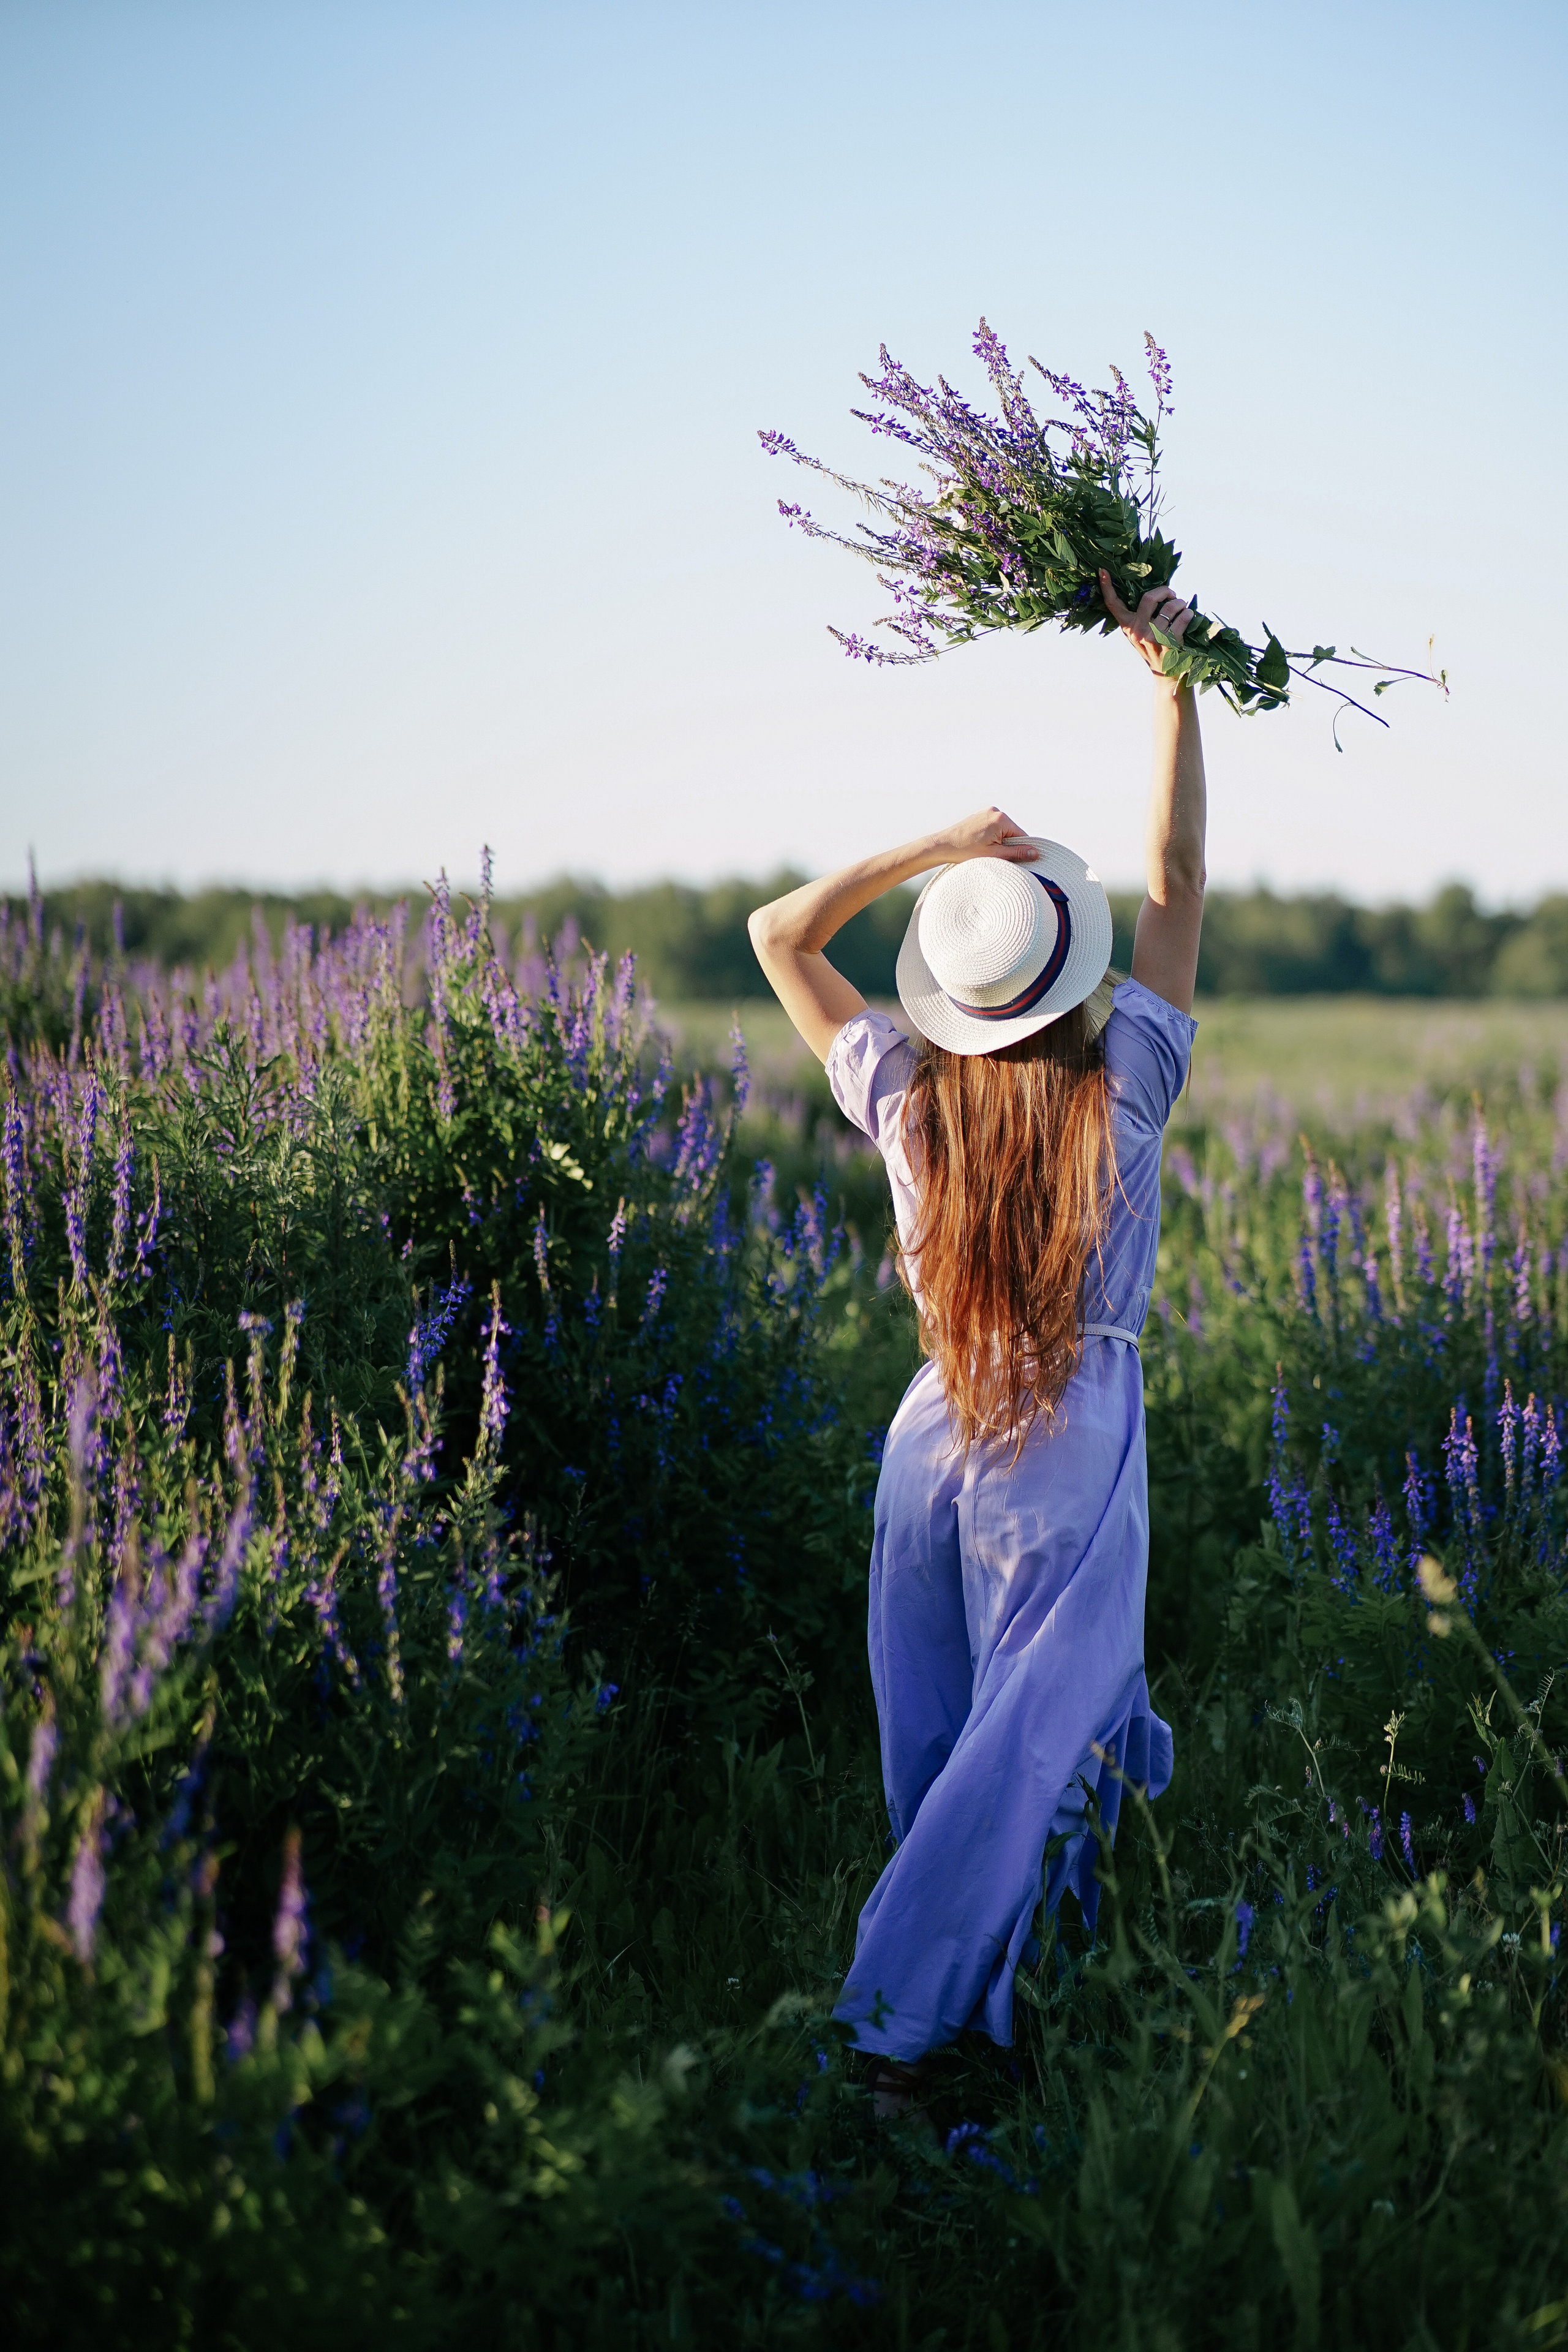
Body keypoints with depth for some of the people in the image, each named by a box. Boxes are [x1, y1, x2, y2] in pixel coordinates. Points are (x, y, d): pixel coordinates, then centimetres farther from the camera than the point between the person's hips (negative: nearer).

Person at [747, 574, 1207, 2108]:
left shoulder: (910, 1105, -6)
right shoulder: (1124, 1091, -10)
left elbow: (779, 931, 4)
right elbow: (1177, 879, -2)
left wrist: (937, 846, -1)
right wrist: (1173, 679, 2)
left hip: (932, 1441, 3)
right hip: (1077, 1457, -3)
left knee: (931, 1752, 12)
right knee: (1029, 1749, 3)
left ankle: (950, 2004, 20)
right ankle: (897, 2023, -1)